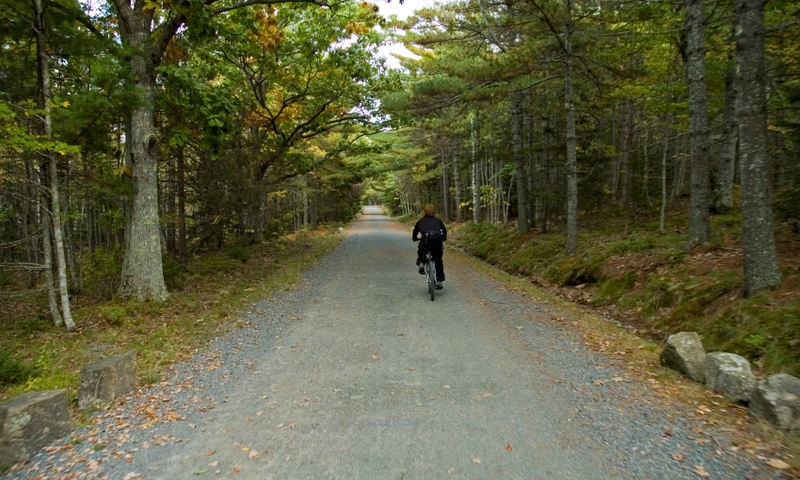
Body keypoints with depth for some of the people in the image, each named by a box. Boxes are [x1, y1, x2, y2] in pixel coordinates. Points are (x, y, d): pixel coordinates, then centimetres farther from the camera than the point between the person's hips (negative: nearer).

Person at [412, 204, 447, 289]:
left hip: (425, 242, -1)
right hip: (437, 244, 1)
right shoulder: (438, 221, 22)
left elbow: (415, 232, 27)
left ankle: (421, 263, 12)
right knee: (438, 262, 18)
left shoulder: (420, 221, 20)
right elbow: (445, 231, 32)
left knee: (420, 250, 35)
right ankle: (439, 282, 14)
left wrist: (415, 238, 49)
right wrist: (443, 239, 51)